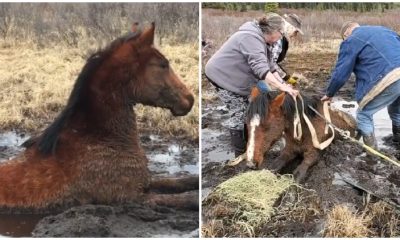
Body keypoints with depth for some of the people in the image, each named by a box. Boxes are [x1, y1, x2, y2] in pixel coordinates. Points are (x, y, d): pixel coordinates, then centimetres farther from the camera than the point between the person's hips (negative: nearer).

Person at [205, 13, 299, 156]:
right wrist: (281, 87, -45)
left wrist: (283, 83, -8)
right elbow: (260, 68, -39)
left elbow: (270, 66, 5)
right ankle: (240, 154, 2)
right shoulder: (251, 38, -27)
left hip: (235, 77, 10)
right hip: (223, 75, -10)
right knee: (240, 115, -8)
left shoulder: (261, 40, 6)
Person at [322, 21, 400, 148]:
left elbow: (340, 74, 5)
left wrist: (329, 94, 20)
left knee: (364, 114, 11)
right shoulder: (382, 29, 28)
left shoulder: (350, 41, 7)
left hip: (387, 80, -7)